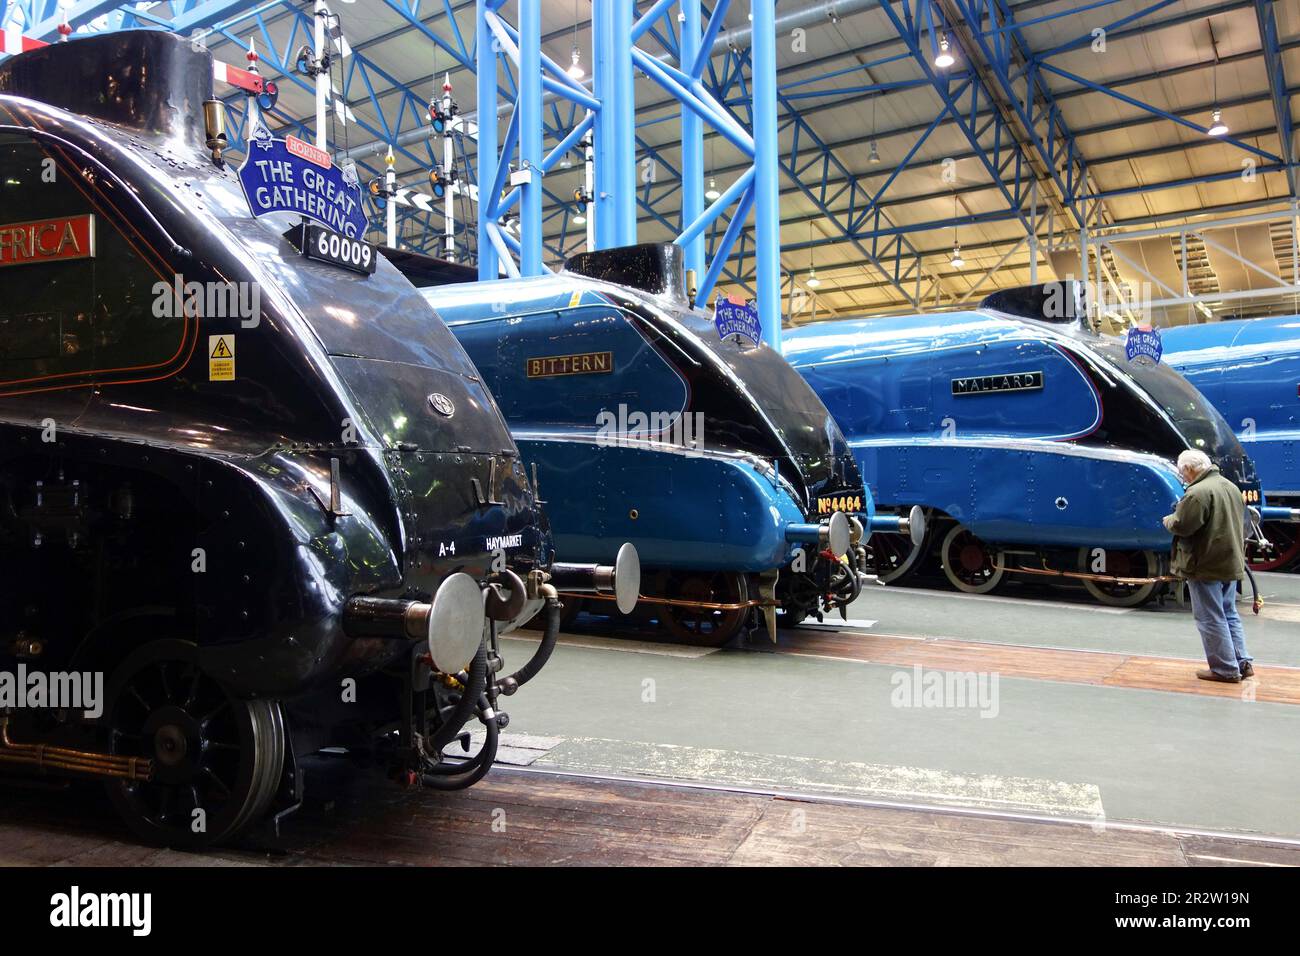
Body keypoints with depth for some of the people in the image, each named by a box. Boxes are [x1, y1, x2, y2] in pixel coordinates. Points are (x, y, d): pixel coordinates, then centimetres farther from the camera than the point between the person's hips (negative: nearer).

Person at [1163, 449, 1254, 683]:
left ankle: (1225, 669, 5)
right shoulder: (1230, 486, 11)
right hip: (1232, 565, 9)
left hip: (1206, 567, -9)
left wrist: (1169, 520, -3)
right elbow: (1240, 524, 20)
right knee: (1229, 615, 20)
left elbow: (1181, 526, -23)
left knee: (1211, 619, 0)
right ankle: (1242, 663, 21)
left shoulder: (1198, 492, -21)